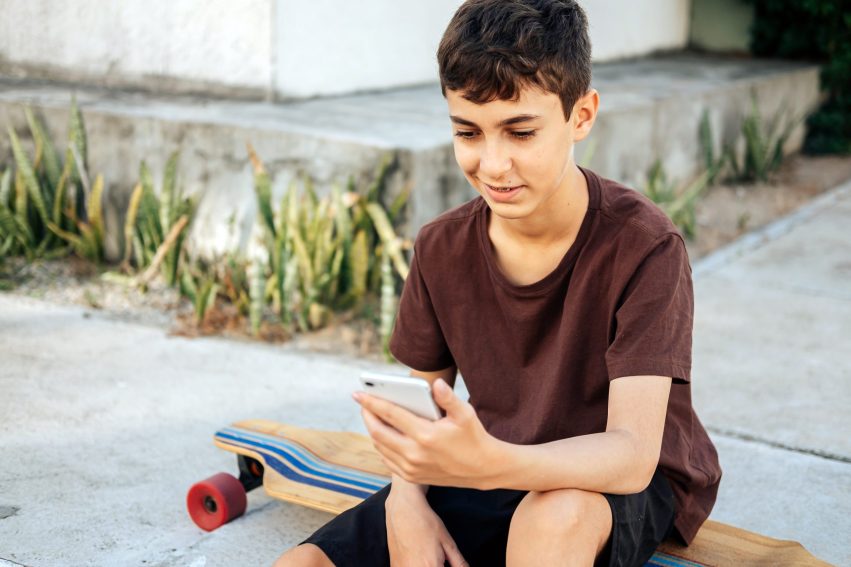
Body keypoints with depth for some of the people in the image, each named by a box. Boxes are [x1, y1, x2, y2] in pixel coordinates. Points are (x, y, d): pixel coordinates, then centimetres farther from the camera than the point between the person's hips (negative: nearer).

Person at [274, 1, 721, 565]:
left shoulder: (644, 246, -21)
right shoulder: (442, 249, -4)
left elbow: (632, 454, -29)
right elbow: (424, 400, 7)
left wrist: (491, 464, -48)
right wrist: (407, 499, -16)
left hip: (624, 486, -4)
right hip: (488, 478, 4)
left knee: (556, 514, -40)